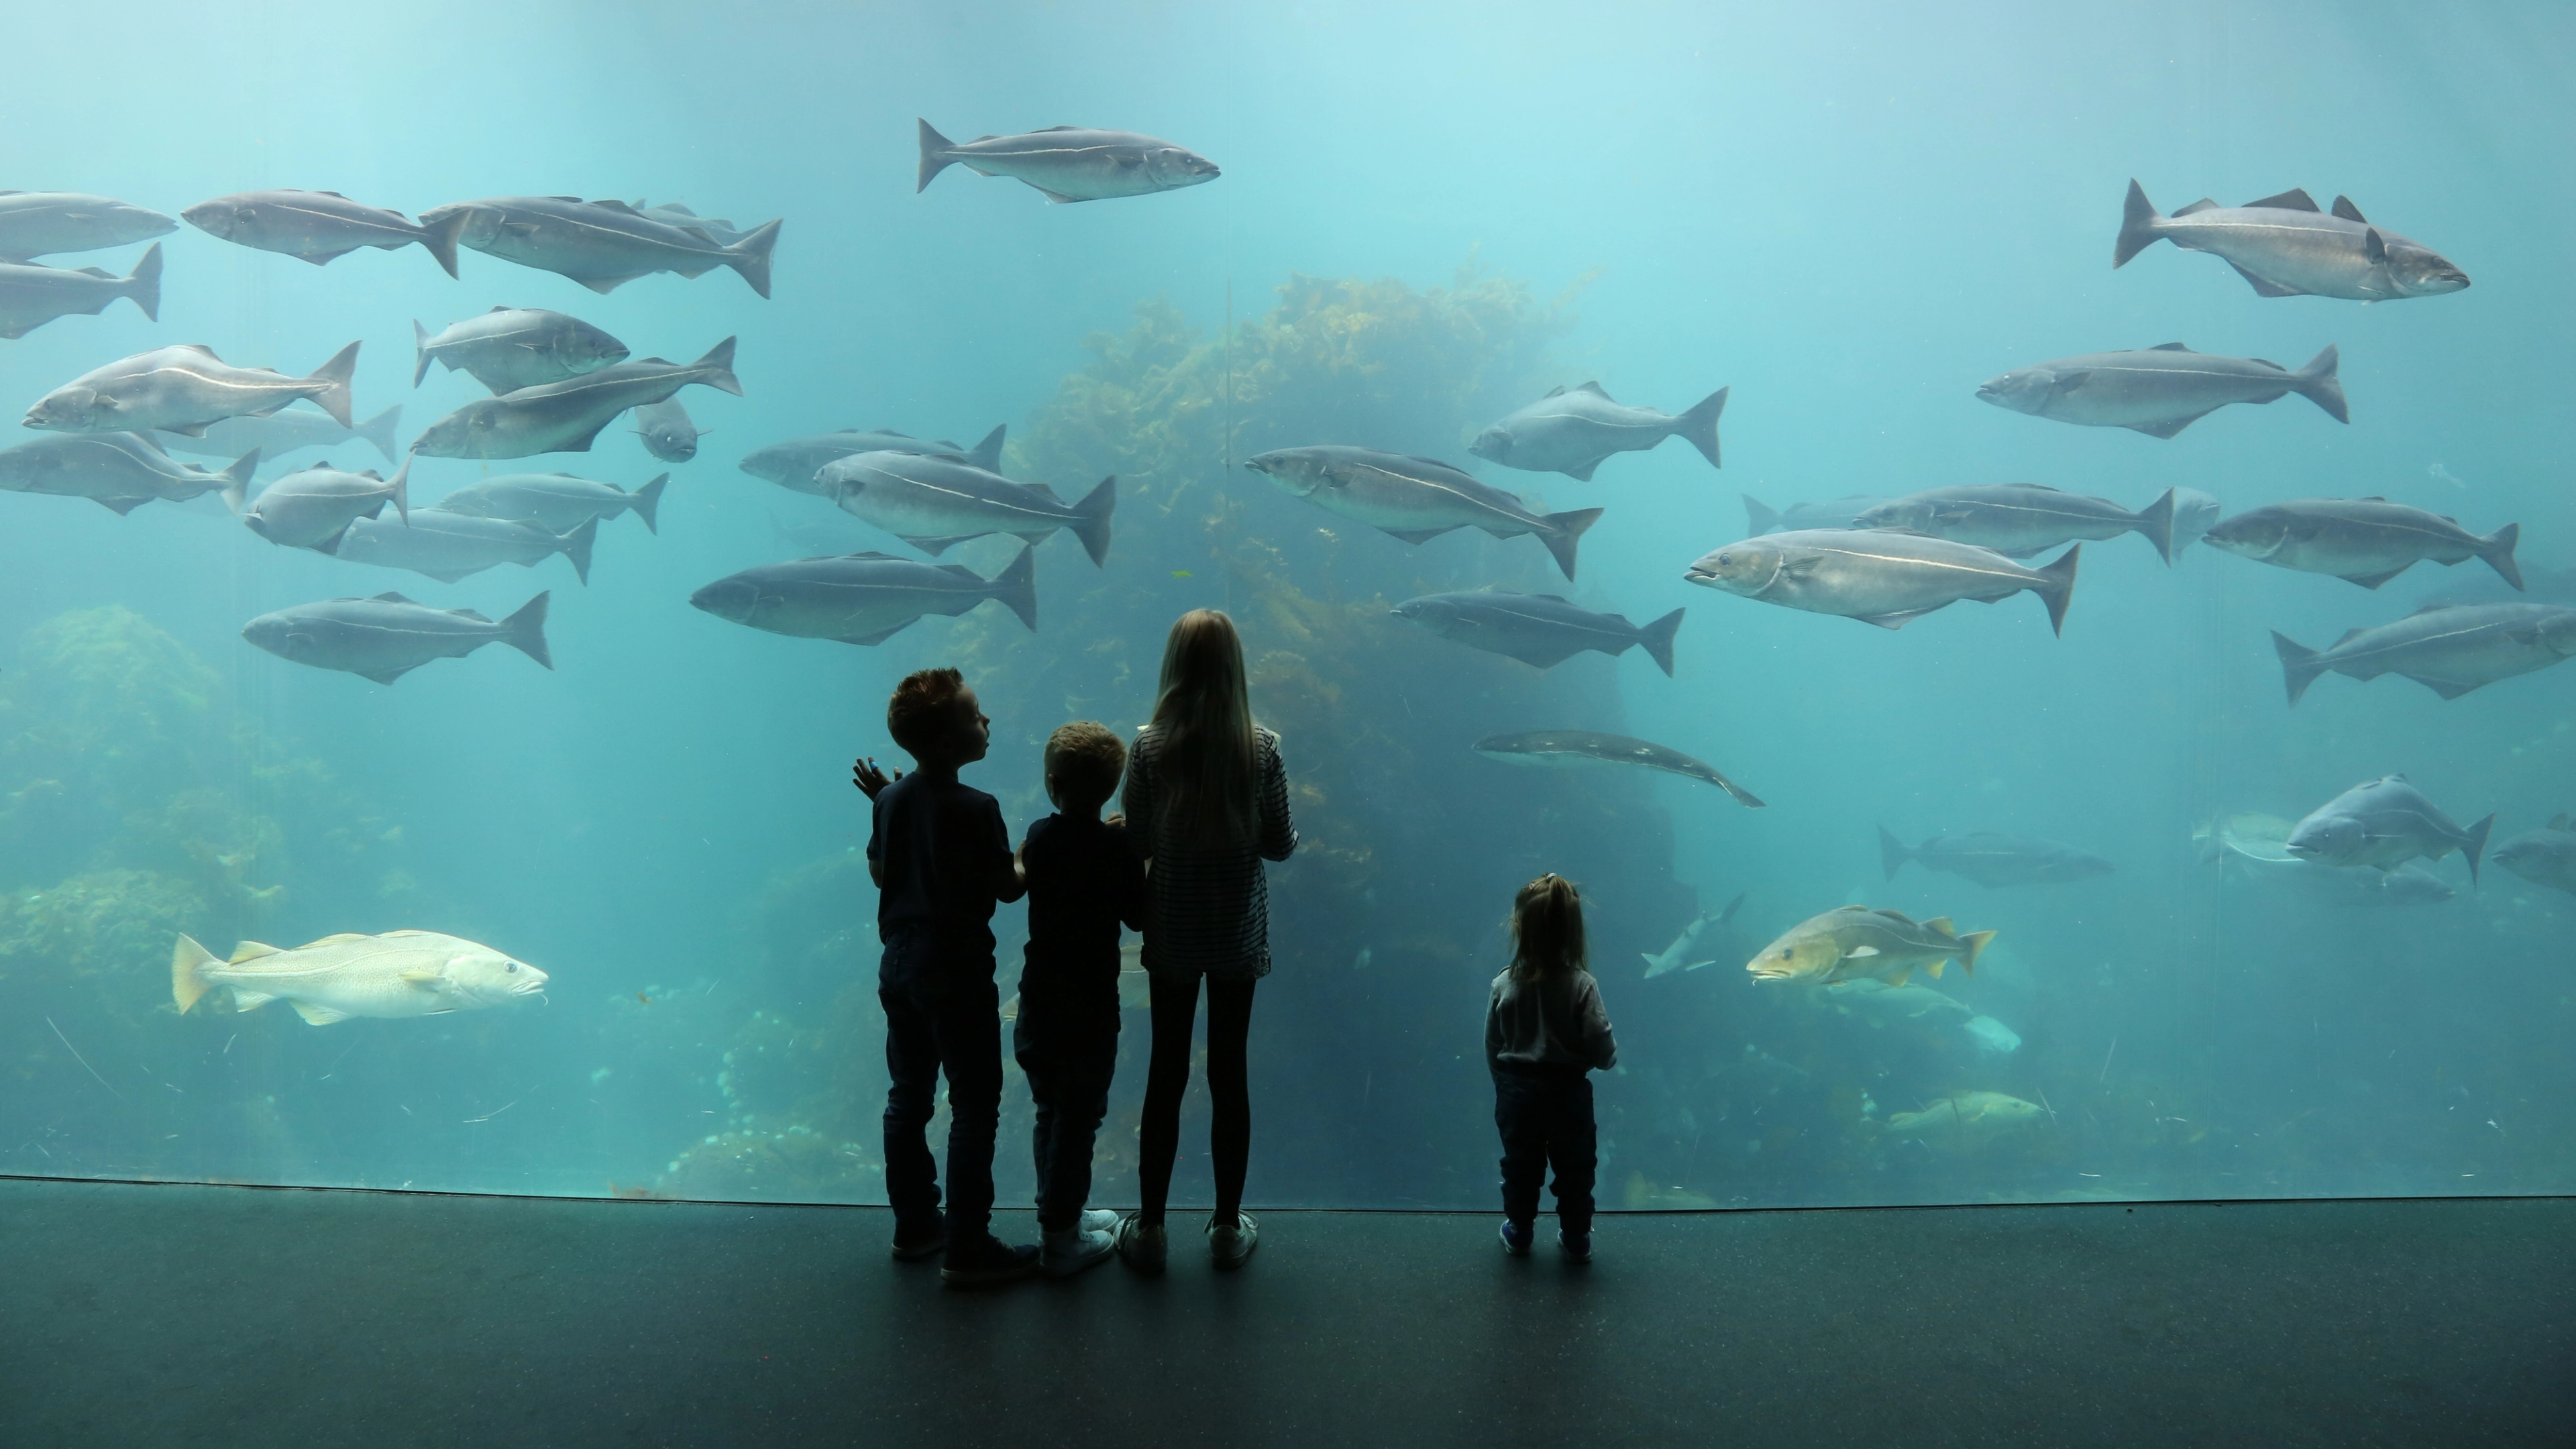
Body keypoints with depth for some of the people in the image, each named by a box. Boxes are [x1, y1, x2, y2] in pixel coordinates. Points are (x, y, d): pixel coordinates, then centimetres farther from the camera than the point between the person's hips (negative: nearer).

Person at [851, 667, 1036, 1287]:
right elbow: (1009, 887, -12)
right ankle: (967, 1248, 3)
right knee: (975, 1109, 1)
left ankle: (914, 1225, 28)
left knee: (908, 1096, 17)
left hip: (900, 967, 8)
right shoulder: (976, 809, -20)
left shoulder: (892, 800, 1)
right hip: (958, 974, -8)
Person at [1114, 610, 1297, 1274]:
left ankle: (1149, 1230, 18)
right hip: (1238, 934, 0)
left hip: (1171, 932, 0)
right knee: (1229, 1074, 10)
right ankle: (1228, 1228, 21)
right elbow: (1279, 844, -6)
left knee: (1166, 1073, 10)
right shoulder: (1261, 748, -12)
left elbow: (1136, 841, -6)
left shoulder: (1150, 747, -12)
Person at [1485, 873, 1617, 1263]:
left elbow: (1492, 1048, -3)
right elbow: (1601, 1050, -18)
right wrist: (1611, 1057, 6)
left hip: (1517, 1094, 2)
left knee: (1520, 1165, 19)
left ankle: (1519, 1232, 34)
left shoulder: (1504, 985, -13)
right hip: (1568, 1094, -1)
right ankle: (1576, 1238, 28)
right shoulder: (1582, 986, -19)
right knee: (1575, 1168, 17)